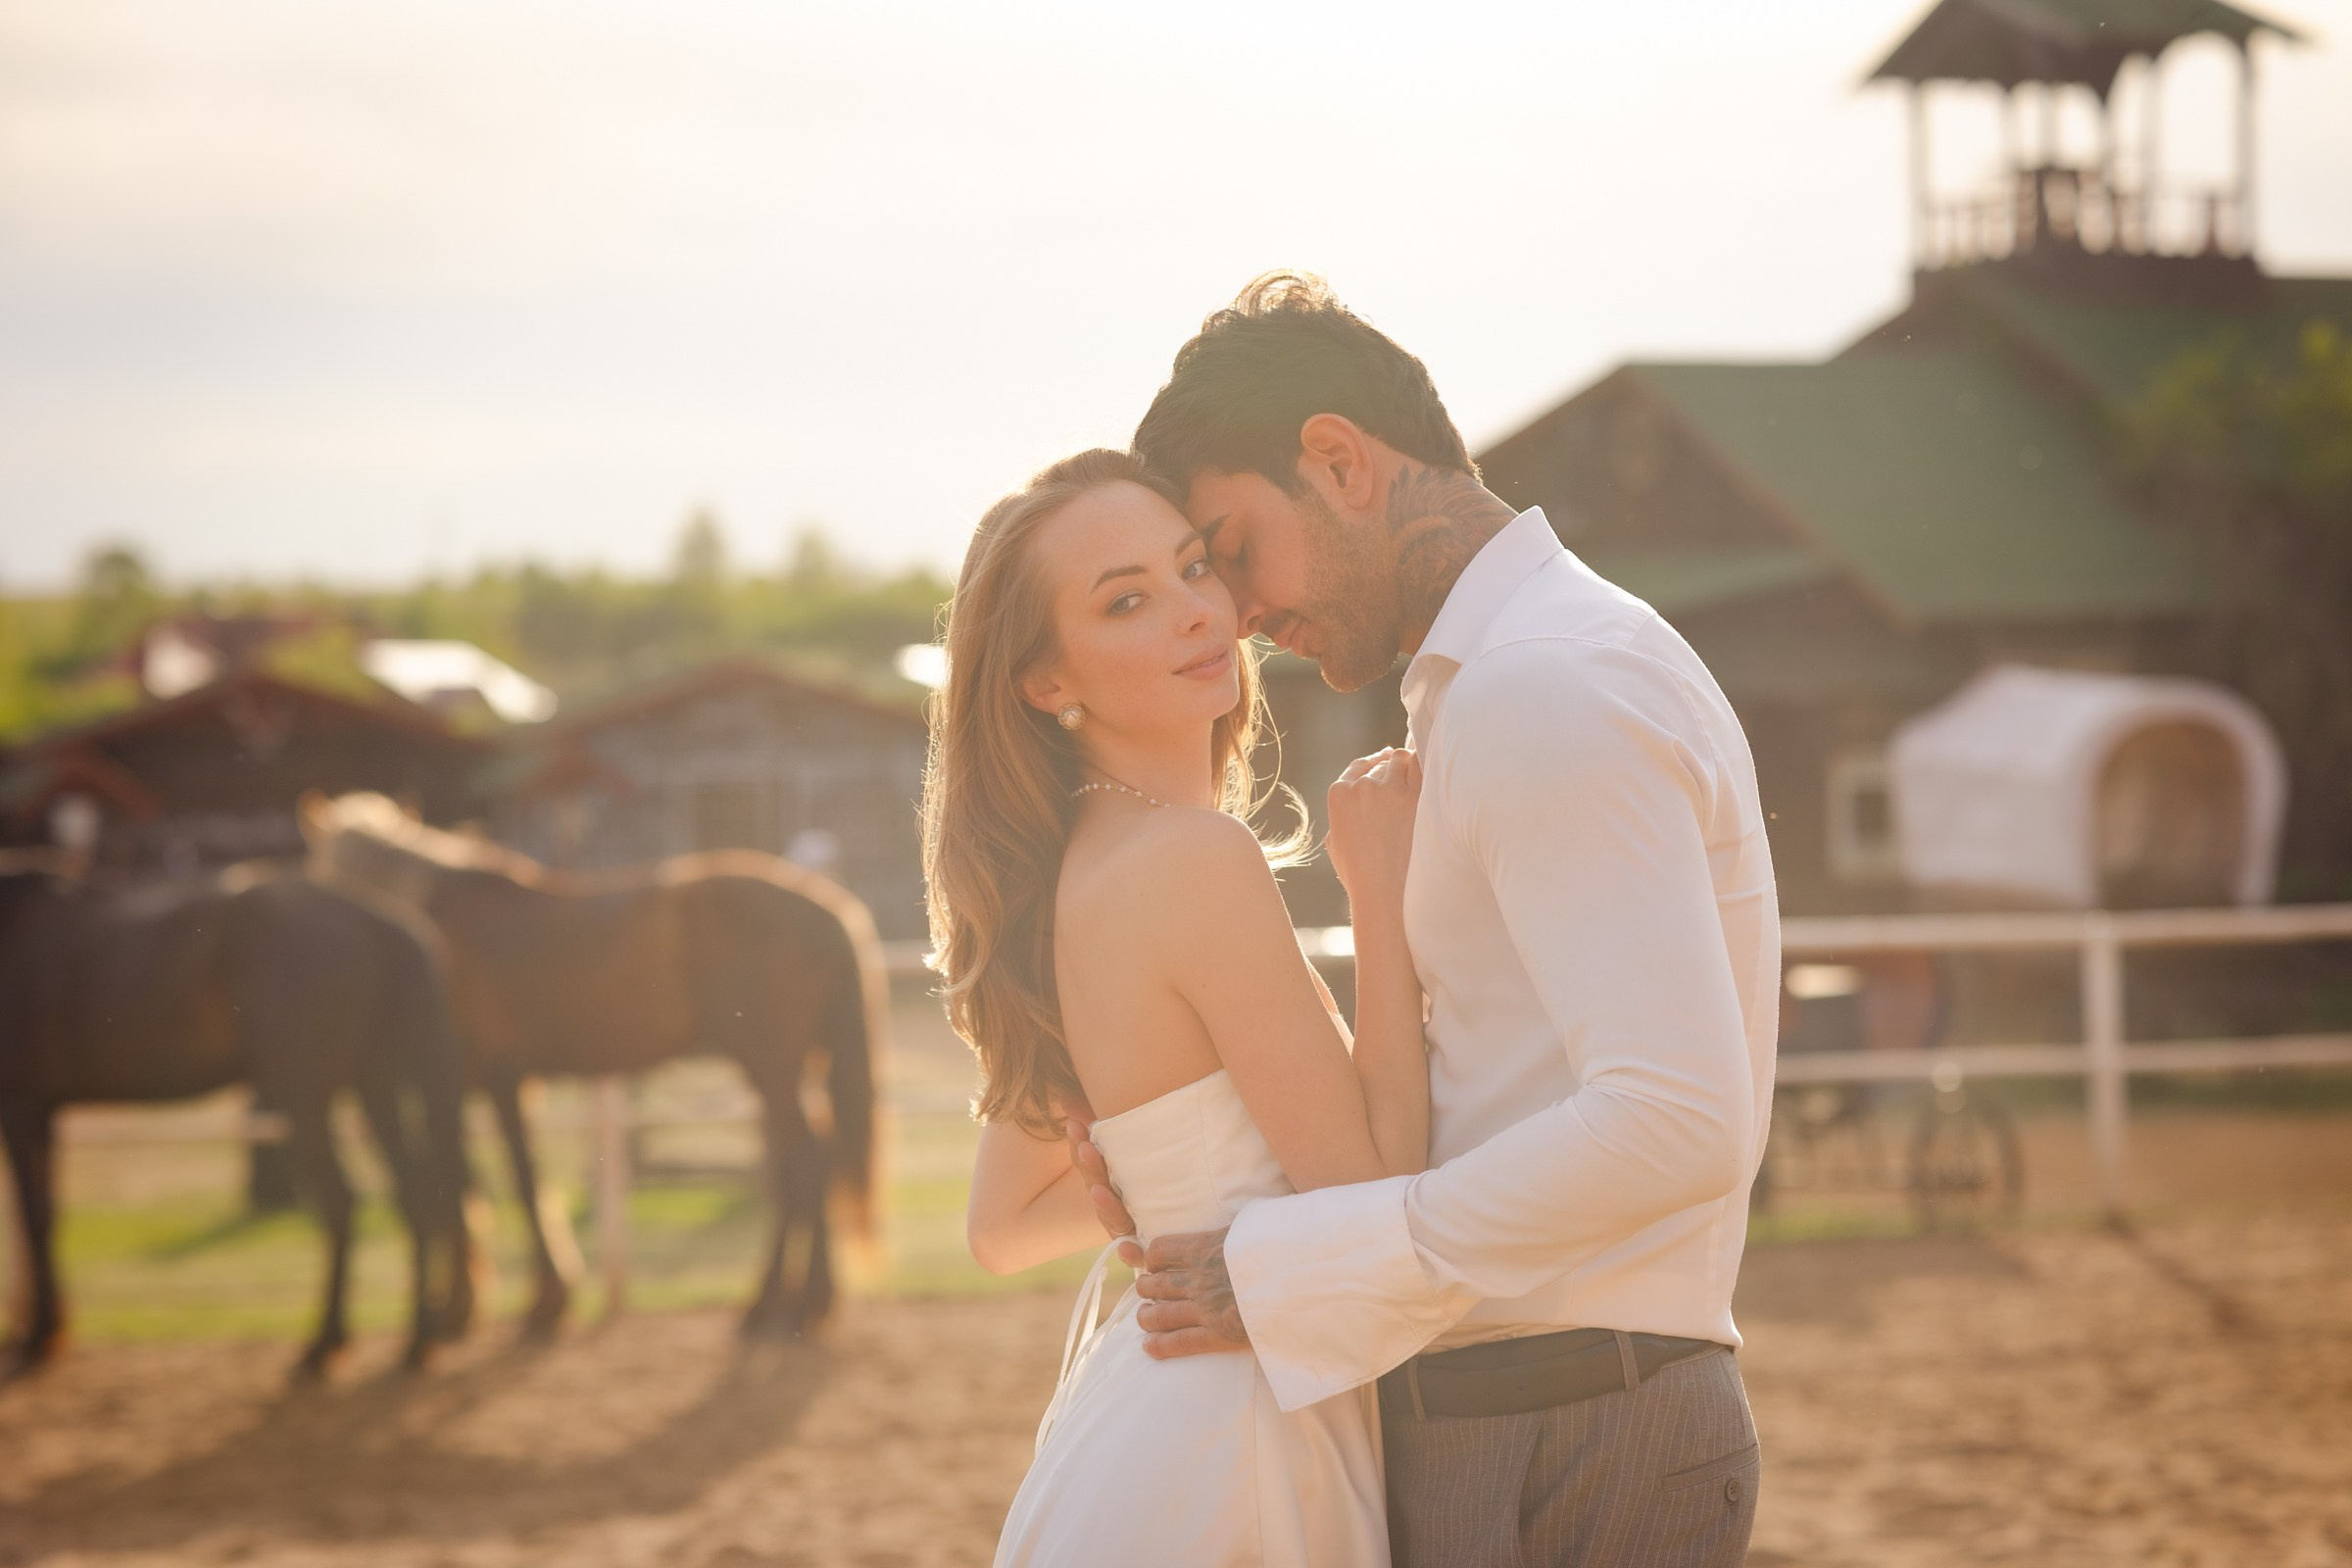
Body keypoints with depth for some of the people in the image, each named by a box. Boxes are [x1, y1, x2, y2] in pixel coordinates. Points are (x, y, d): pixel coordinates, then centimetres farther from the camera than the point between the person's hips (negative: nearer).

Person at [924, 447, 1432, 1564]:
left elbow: (1002, 1229, 14)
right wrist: (1384, 890, -14)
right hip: (1221, 1462, -9)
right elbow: (1373, 1195, -18)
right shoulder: (1200, 857, -20)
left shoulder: (1069, 873, 7)